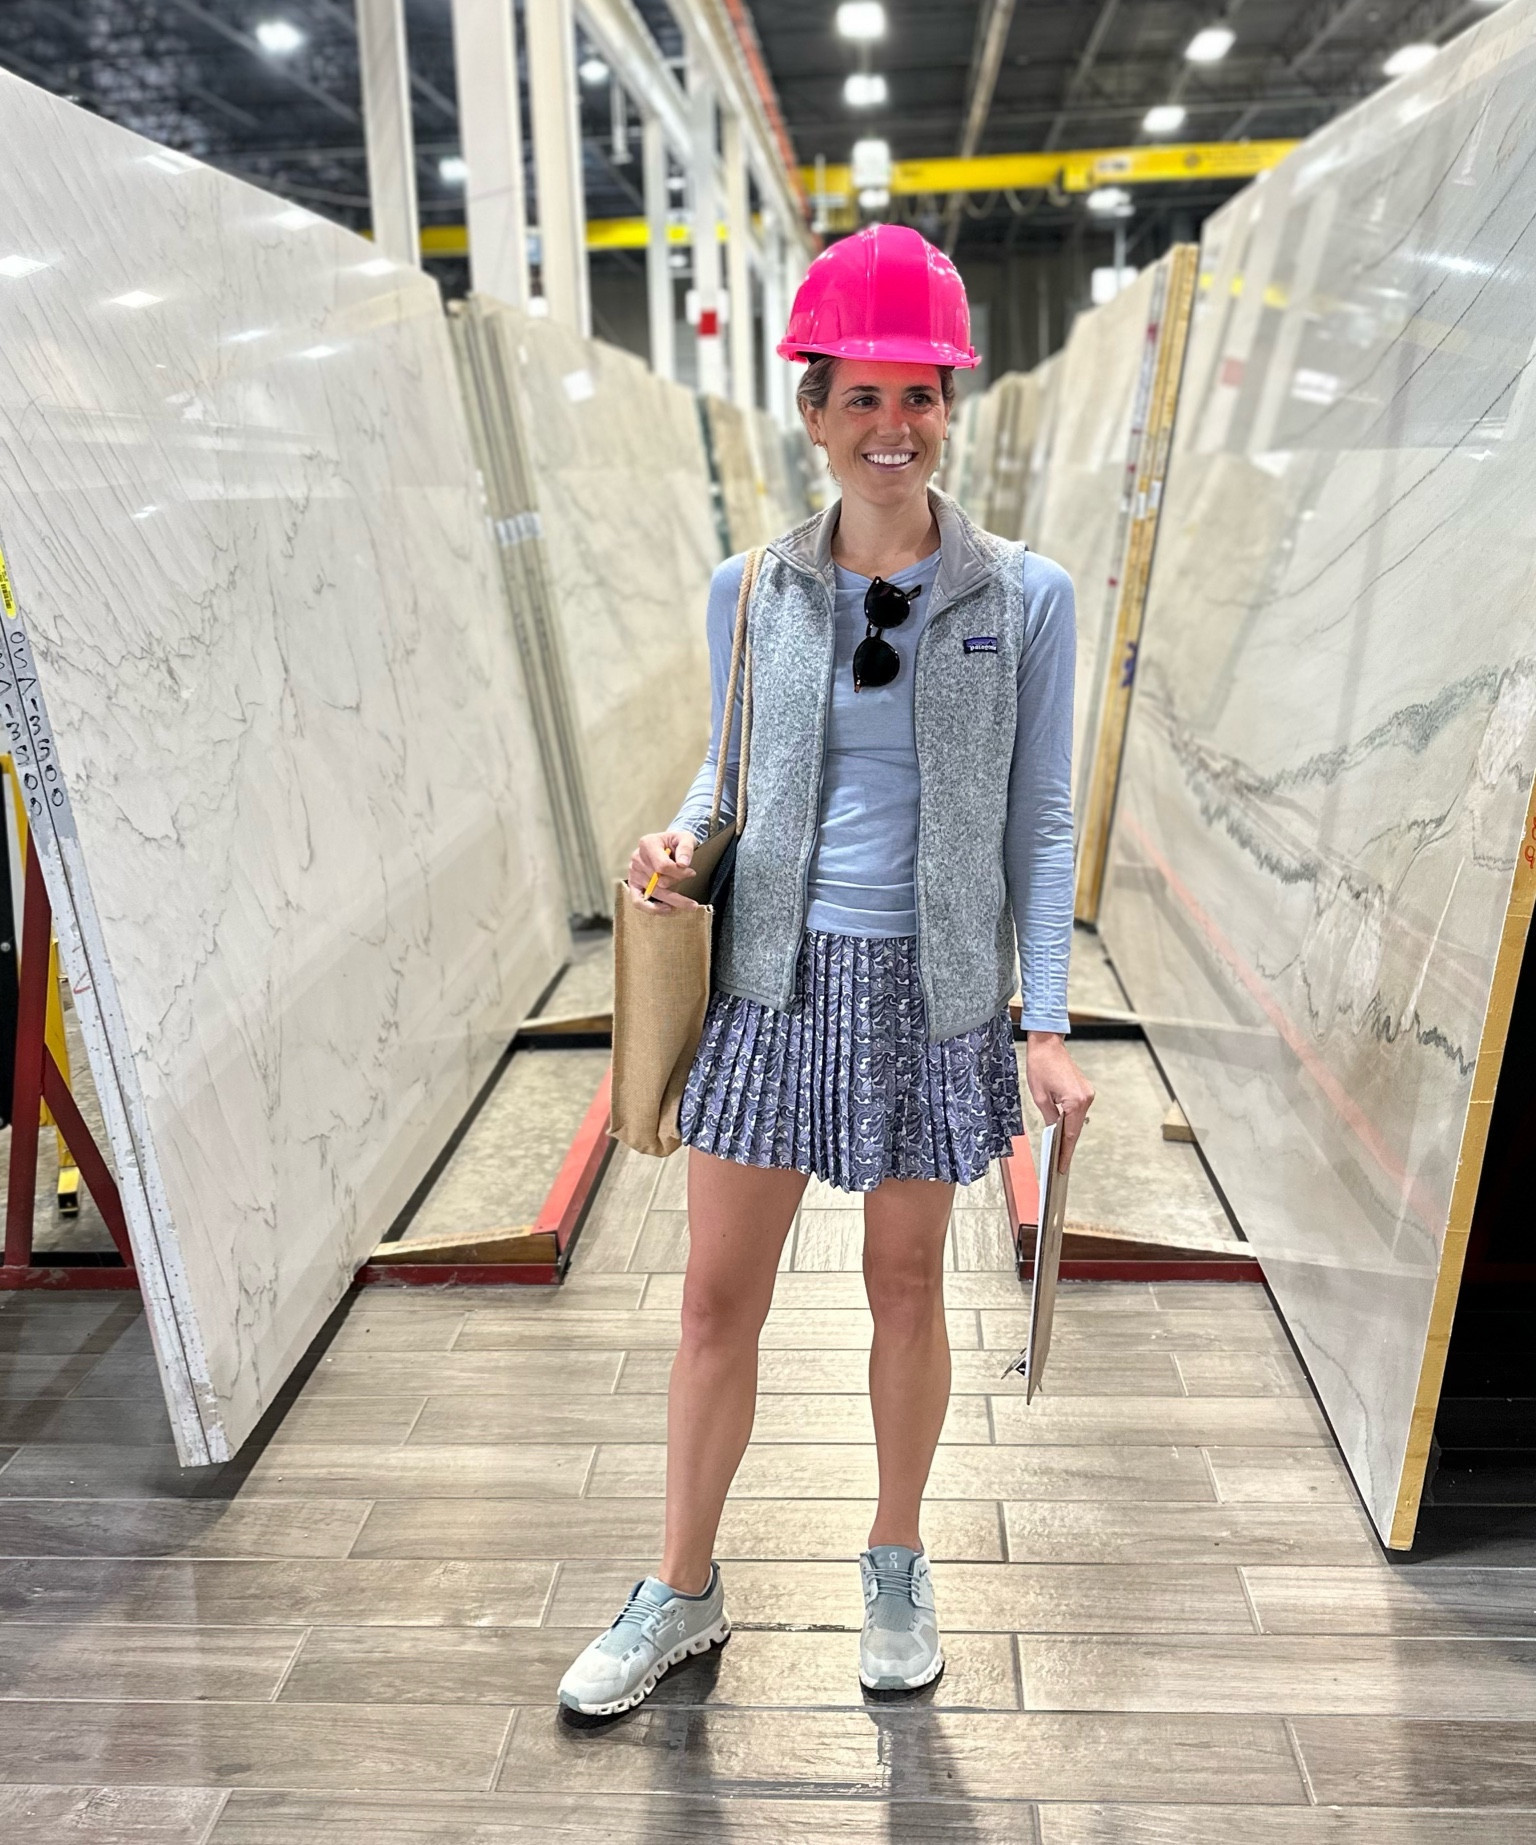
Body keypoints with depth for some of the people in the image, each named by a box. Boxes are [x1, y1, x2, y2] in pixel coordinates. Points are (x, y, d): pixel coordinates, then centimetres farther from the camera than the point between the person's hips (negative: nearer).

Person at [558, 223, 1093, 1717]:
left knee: (906, 1285, 13)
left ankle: (896, 1570, 37)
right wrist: (683, 834, -9)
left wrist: (1047, 1021, -6)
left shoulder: (1023, 596, -3)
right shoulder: (750, 591, 2)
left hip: (931, 984, -1)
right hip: (773, 974, 2)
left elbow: (1039, 820, -1)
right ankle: (682, 1594, 28)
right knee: (717, 1296, 7)